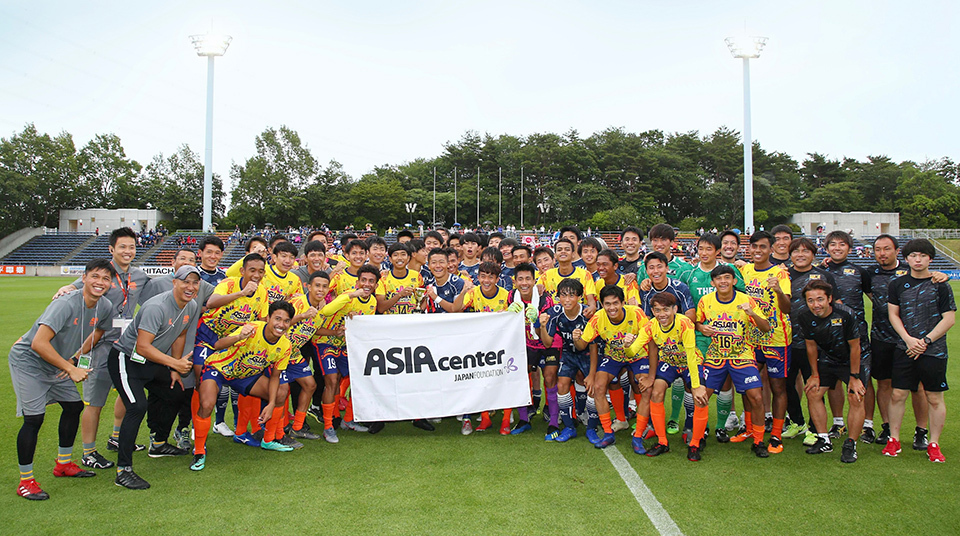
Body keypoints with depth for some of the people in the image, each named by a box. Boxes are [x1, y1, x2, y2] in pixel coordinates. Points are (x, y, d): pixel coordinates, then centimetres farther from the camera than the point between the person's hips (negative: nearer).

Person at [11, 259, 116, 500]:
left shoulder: (105, 307, -9)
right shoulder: (66, 304, -31)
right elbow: (38, 343, -35)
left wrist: (75, 359, 3)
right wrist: (70, 369, -31)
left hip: (57, 363, 8)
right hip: (28, 360, -8)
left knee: (74, 407, 12)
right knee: (34, 418, -13)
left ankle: (63, 464, 29)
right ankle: (26, 481, 1)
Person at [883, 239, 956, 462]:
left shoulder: (940, 286, -2)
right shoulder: (898, 284, 6)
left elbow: (949, 319, -3)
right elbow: (893, 314, 6)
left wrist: (925, 341, -10)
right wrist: (909, 339, -8)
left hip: (934, 351, -2)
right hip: (904, 349, 2)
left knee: (934, 398, 5)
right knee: (897, 394, 2)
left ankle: (933, 444, 17)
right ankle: (894, 439, 14)